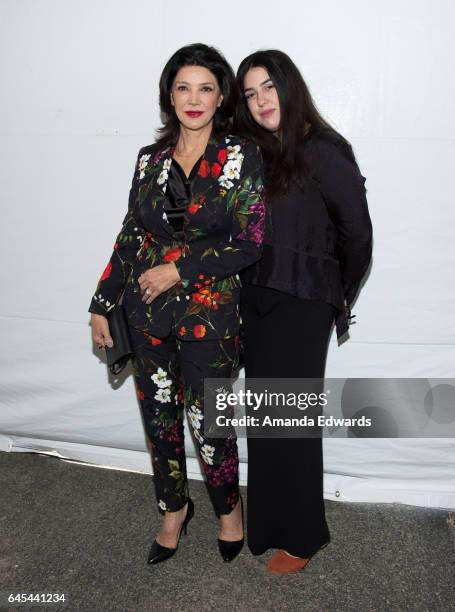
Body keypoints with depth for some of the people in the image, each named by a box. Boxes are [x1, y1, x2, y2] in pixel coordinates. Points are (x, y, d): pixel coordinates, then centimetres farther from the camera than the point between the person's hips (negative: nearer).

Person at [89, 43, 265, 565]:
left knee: (206, 420, 3)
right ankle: (173, 509, 37)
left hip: (209, 312, -4)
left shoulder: (241, 157, -5)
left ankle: (228, 506, 34)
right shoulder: (151, 158, 7)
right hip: (146, 309, 4)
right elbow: (130, 235, 10)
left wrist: (179, 269, -14)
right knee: (158, 415, 13)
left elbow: (252, 243, -10)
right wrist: (102, 304, 10)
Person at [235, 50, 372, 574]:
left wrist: (336, 298, 5)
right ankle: (266, 522, 32)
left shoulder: (323, 153, -10)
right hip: (255, 301, 6)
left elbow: (357, 235, -5)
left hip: (300, 308, -6)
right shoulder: (255, 155, 9)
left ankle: (300, 536, 23)